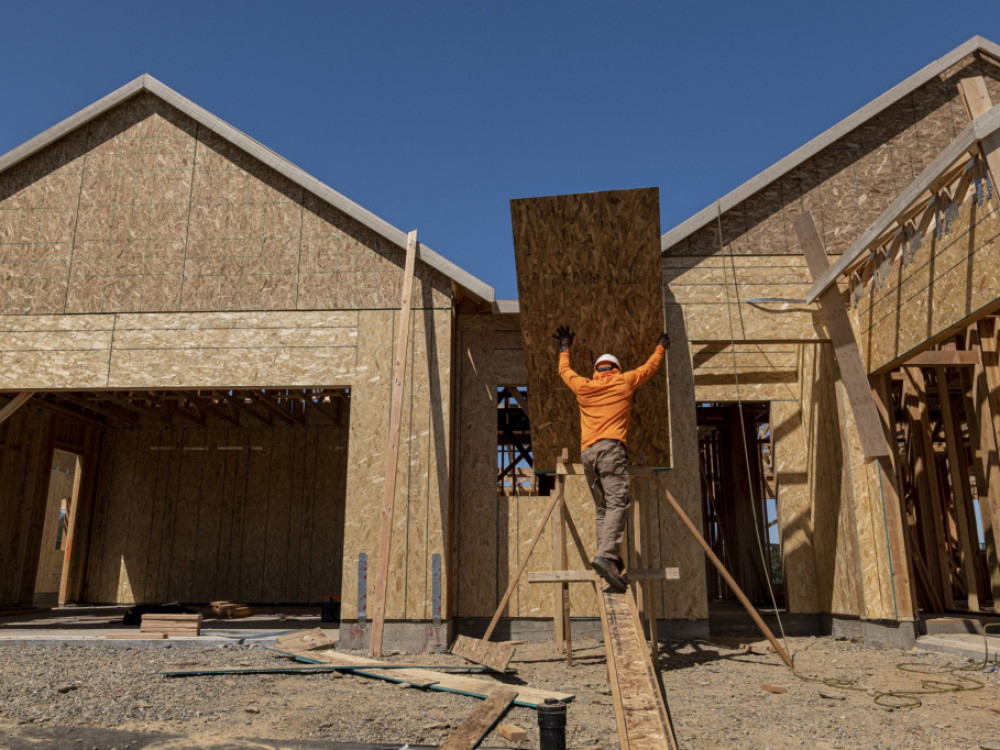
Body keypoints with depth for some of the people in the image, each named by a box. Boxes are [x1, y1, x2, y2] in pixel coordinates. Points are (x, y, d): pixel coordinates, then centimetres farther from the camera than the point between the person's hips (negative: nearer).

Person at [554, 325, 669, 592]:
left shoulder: (583, 386, 19)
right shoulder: (625, 381, 14)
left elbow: (564, 370, 39)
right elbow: (650, 367, 30)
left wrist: (565, 348, 56)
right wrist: (661, 347, 49)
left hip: (586, 452, 4)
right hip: (611, 448, -4)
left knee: (603, 508, 9)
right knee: (616, 503, -14)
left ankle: (609, 561, -2)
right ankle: (606, 556, -33)